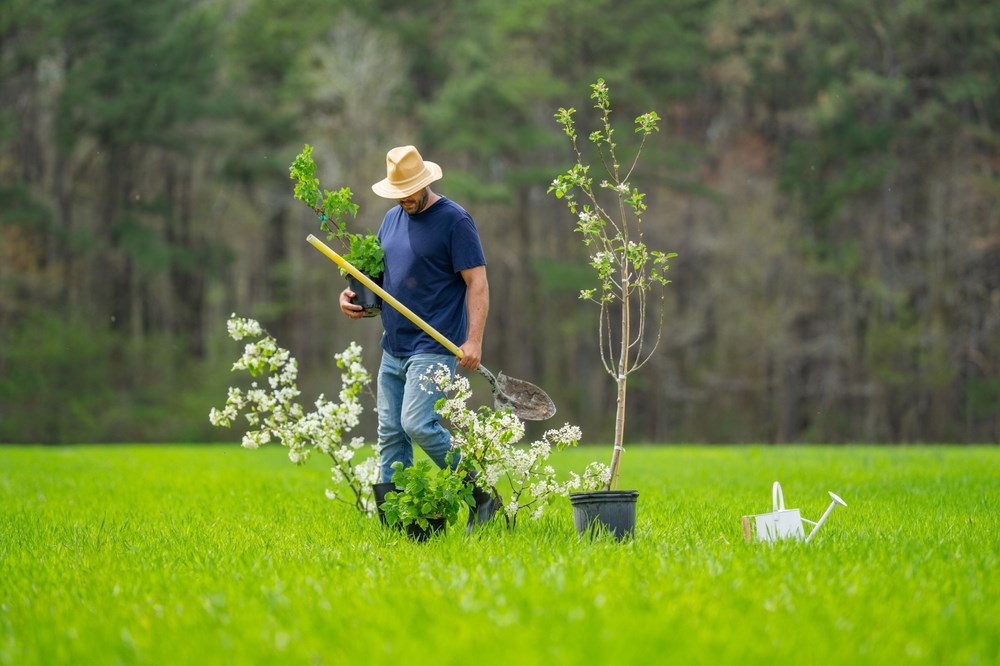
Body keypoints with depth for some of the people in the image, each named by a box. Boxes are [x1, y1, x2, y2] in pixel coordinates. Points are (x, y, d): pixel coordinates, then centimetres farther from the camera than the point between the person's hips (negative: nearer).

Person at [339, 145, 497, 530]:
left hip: (434, 348, -8)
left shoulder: (454, 220, -7)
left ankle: (479, 495, -4)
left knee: (418, 424, -20)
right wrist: (353, 296, 4)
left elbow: (477, 283, -11)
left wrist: (474, 340, -21)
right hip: (392, 349, 8)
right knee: (390, 434, 5)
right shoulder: (393, 218, 15)